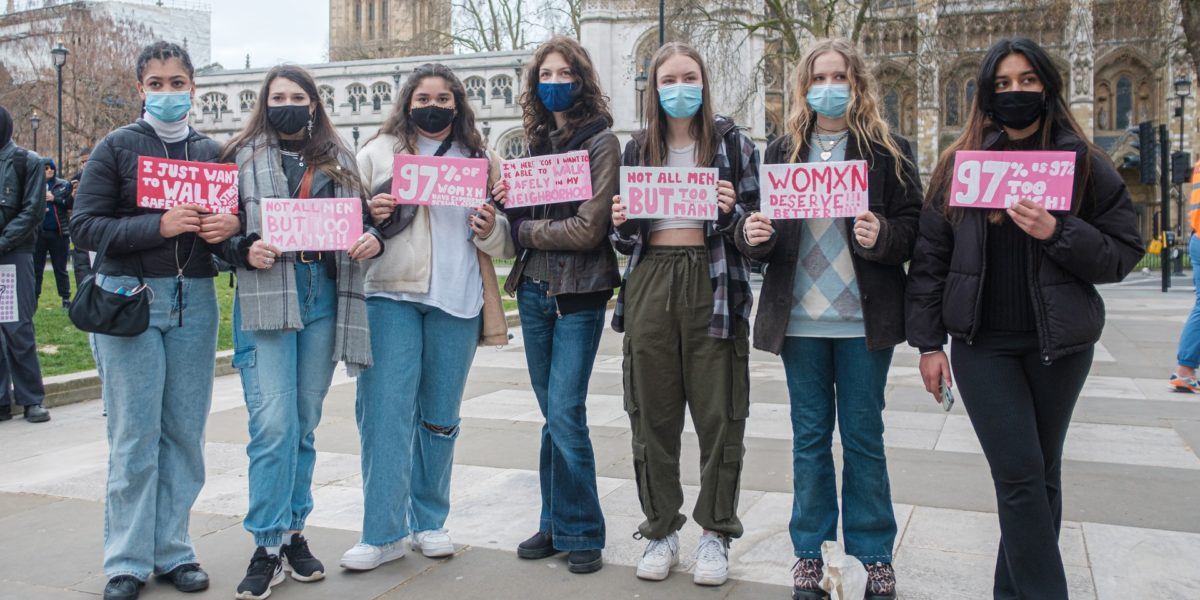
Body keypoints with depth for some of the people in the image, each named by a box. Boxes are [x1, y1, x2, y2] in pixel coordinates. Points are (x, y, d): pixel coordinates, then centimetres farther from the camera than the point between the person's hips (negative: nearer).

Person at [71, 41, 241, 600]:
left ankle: (174, 549, 17)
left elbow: (232, 216, 17)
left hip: (195, 301, 3)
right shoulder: (117, 146, 2)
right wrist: (158, 226, -18)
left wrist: (231, 226, -7)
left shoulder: (212, 152, 11)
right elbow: (85, 225, -5)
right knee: (134, 436, -1)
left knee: (185, 432, 6)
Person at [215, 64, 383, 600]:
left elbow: (365, 217, 17)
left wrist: (372, 239, -5)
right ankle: (268, 546, 2)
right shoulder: (242, 158, 6)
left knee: (305, 424, 11)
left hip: (324, 299, 3)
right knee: (273, 425, -9)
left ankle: (294, 531, 23)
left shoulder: (339, 159, 15)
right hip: (265, 301, -3)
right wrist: (246, 251, -16)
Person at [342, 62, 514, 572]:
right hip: (389, 296, -1)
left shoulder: (480, 161, 13)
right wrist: (370, 215, -12)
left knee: (440, 417, 9)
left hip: (456, 301, 2)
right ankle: (382, 534, 5)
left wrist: (491, 230, -8)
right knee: (385, 411, -5)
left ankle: (429, 522, 23)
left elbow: (506, 245, 14)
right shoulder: (377, 153, 10)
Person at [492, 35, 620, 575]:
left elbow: (589, 229, -15)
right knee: (553, 413, 12)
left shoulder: (600, 141, -6)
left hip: (578, 293, -6)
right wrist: (508, 203, -4)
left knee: (565, 414, -7)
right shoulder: (537, 142, 13)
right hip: (534, 288, 6)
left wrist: (526, 230, -5)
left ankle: (580, 534, 8)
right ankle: (557, 524, 23)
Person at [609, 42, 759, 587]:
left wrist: (732, 212, -17)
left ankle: (716, 533, 16)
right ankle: (661, 529, 20)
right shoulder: (637, 149, 12)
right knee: (652, 414, 6)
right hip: (650, 284, 3)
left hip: (712, 284, -2)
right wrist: (620, 224, -7)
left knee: (718, 413, 0)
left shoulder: (732, 143, 4)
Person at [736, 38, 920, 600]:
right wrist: (753, 235, -13)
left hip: (864, 319, -2)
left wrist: (880, 236, -21)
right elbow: (762, 232, 10)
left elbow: (915, 228, -1)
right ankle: (810, 550, 22)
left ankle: (874, 553, 21)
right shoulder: (782, 151, 9)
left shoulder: (889, 150, 3)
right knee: (809, 435, 9)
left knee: (863, 434, 6)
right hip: (800, 317, 2)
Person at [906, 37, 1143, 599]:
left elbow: (1123, 253, -1)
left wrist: (1057, 233, -19)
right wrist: (929, 342, -3)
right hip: (982, 343, -1)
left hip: (1059, 343, 1)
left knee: (1041, 474, 10)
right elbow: (930, 257, 1)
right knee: (1020, 473, -7)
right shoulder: (959, 162, 1)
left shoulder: (1085, 164, 1)